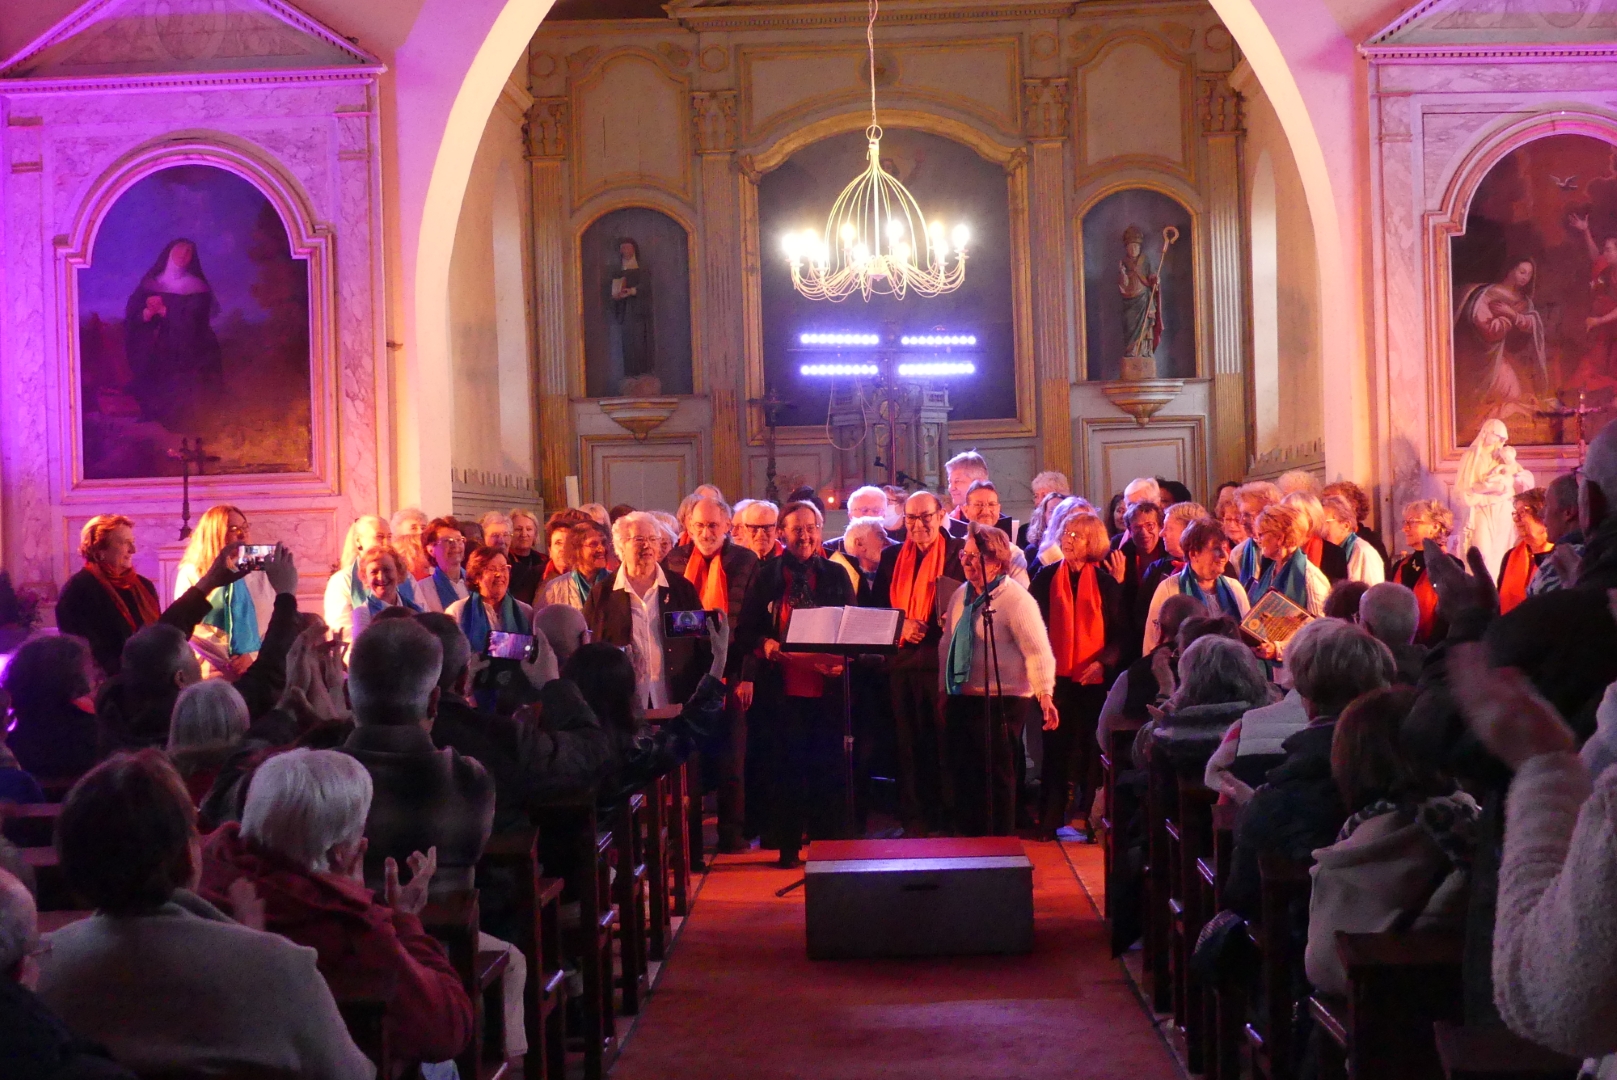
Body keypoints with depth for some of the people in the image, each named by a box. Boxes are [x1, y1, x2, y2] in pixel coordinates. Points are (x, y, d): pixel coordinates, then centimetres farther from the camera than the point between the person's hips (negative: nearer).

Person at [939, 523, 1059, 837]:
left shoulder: (1016, 599, -13)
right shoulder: (962, 596, 11)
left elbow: (1038, 651, -19)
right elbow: (947, 644, 19)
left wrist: (1045, 695, -28)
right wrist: (943, 689, 19)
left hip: (1001, 703, -7)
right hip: (962, 702, 7)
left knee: (997, 780, 0)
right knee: (965, 779, 13)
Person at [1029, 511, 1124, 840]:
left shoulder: (1105, 583, 3)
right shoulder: (1046, 578, 5)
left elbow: (1119, 631, 3)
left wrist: (1104, 661, -13)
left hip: (1094, 676, -1)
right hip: (1056, 675, 1)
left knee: (1090, 747, 2)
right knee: (1055, 746, 1)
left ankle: (1091, 816, 11)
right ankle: (1051, 818, 7)